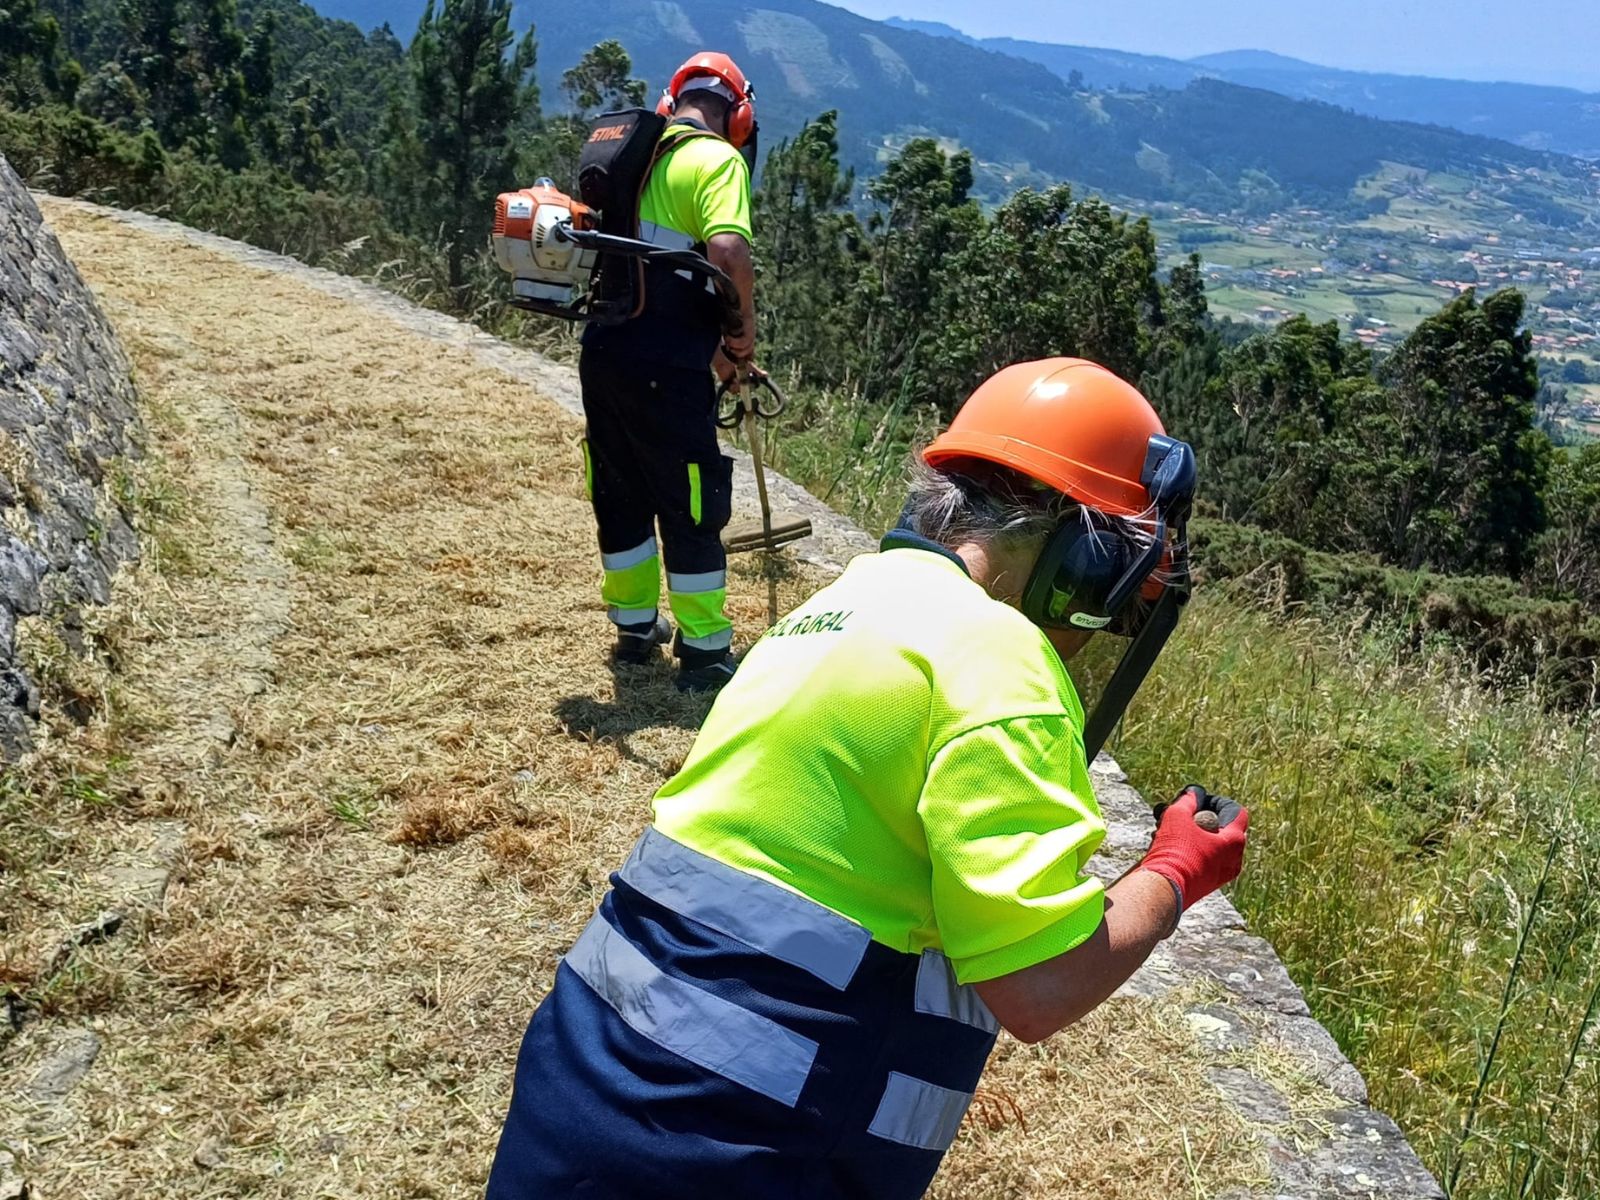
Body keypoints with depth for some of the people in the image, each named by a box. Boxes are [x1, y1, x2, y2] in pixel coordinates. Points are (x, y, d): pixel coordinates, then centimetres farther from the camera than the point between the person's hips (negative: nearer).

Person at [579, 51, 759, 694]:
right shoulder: (718, 159, -7)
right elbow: (728, 252, -25)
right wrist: (744, 327, -7)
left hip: (604, 349, 7)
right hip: (666, 368, -7)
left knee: (621, 493, 18)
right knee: (692, 504, 3)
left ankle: (635, 624, 32)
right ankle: (705, 651, 11)